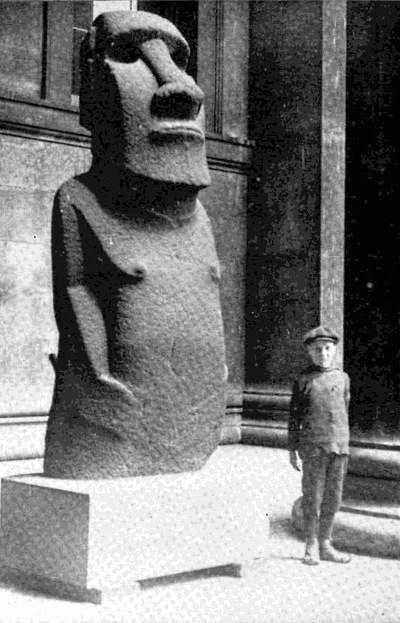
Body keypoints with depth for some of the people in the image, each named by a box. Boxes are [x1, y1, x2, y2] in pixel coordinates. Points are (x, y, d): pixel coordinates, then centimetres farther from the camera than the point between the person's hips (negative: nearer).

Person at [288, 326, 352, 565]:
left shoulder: (343, 378, 10)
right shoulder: (303, 380, 0)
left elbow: (344, 412, 17)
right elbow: (294, 417, 2)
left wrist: (345, 445, 16)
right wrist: (293, 451, -2)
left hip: (339, 447, 4)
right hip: (313, 447, -3)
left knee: (333, 498, 8)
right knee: (312, 498, 1)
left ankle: (326, 545, 19)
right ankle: (311, 548, 11)